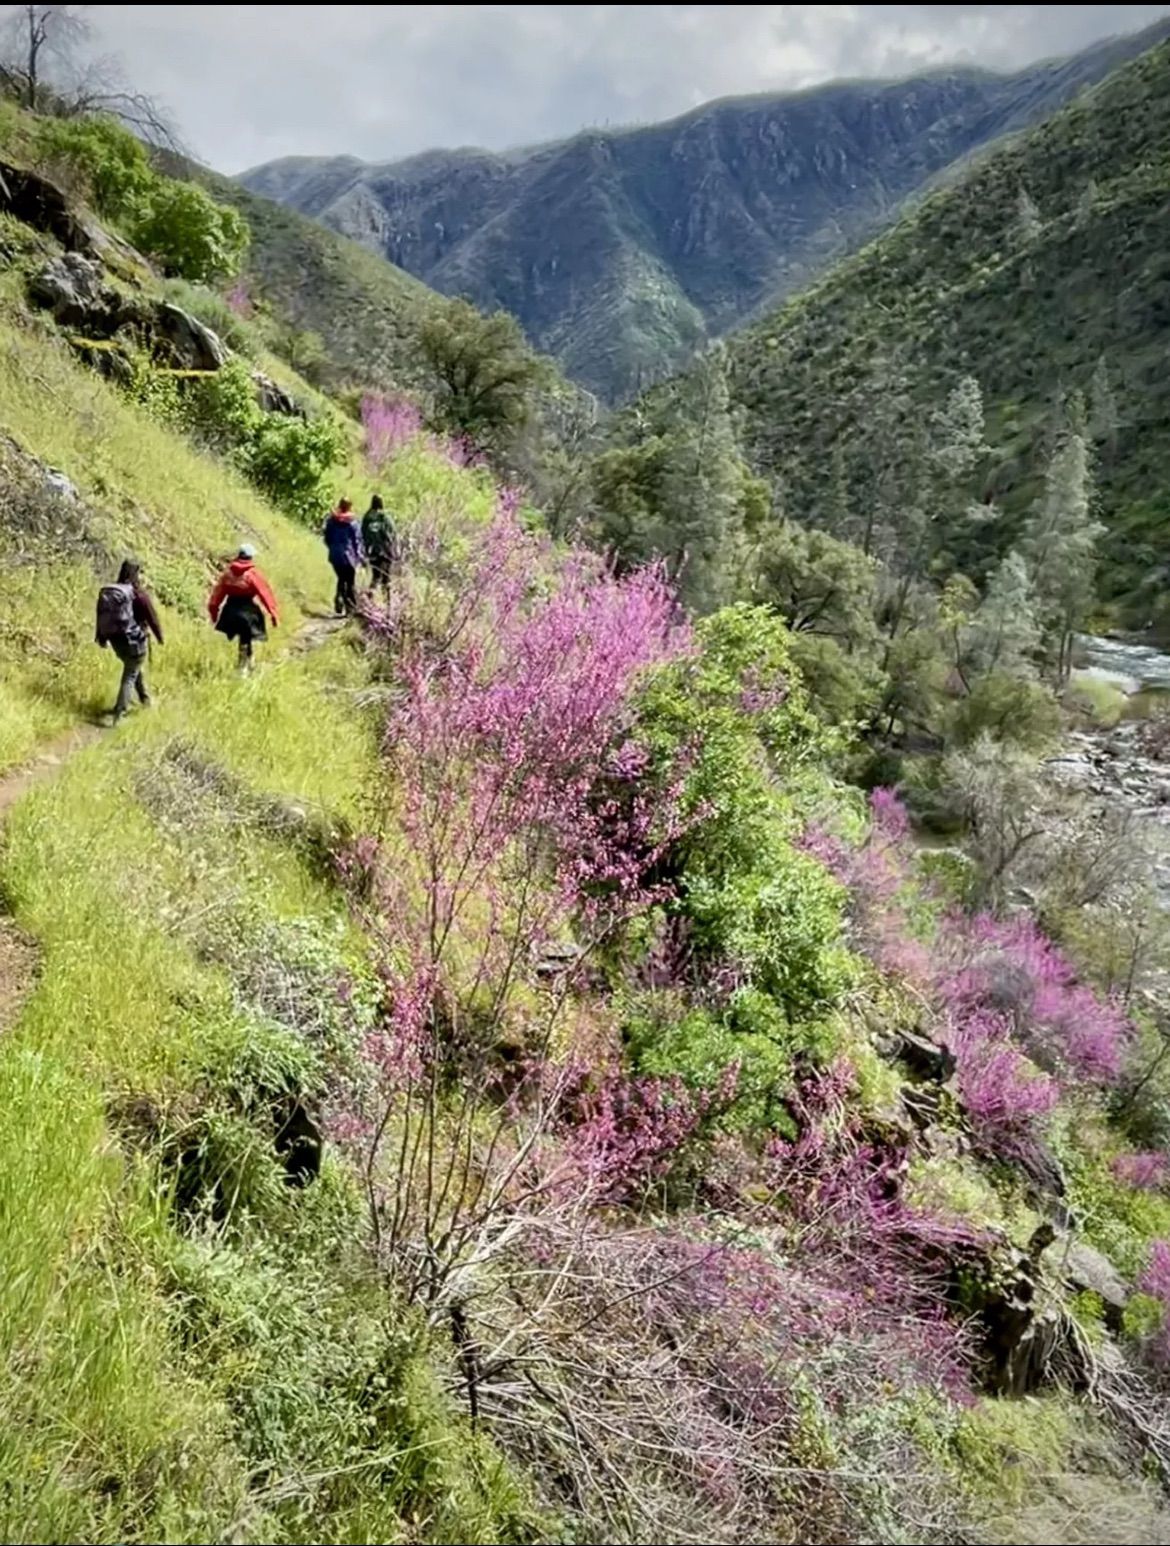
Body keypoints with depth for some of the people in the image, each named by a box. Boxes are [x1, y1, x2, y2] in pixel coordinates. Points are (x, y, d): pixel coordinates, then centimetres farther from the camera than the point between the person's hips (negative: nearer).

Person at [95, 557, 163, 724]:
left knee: (133, 668, 29)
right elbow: (152, 617, -10)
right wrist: (159, 636, 5)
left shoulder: (106, 592, 2)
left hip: (116, 640, 7)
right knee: (130, 677, 1)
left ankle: (145, 699, 43)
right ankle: (117, 714, -6)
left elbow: (101, 616, 9)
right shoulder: (138, 594, -17)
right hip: (134, 641, -7)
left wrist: (101, 637, 20)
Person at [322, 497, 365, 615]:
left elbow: (327, 539, 8)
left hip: (335, 556, 4)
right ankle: (351, 608, 2)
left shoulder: (331, 521, 3)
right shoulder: (352, 523, -11)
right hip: (348, 556, -4)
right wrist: (361, 557, -2)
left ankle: (339, 606, 5)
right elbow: (357, 542, -9)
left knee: (341, 580, 17)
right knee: (350, 582, 5)